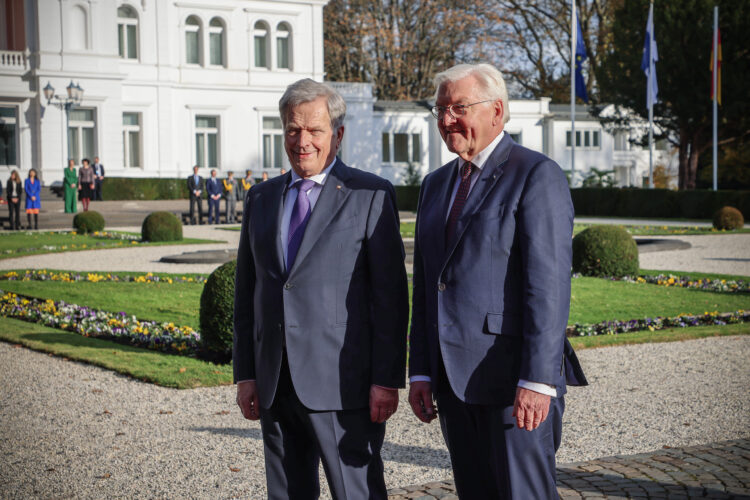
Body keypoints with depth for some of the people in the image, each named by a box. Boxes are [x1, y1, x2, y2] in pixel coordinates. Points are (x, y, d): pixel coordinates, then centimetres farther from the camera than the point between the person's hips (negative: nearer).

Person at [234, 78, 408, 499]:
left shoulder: (371, 195, -2)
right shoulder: (261, 199, 14)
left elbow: (391, 296, -6)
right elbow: (247, 291, 16)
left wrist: (387, 380, -11)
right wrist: (245, 374, 10)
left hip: (342, 384, -5)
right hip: (275, 384, 5)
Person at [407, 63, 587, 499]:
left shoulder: (537, 177, -7)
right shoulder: (437, 185, 17)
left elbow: (549, 287, -14)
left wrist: (538, 380, -20)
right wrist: (421, 372, 11)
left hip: (514, 377, -7)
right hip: (454, 379, 7)